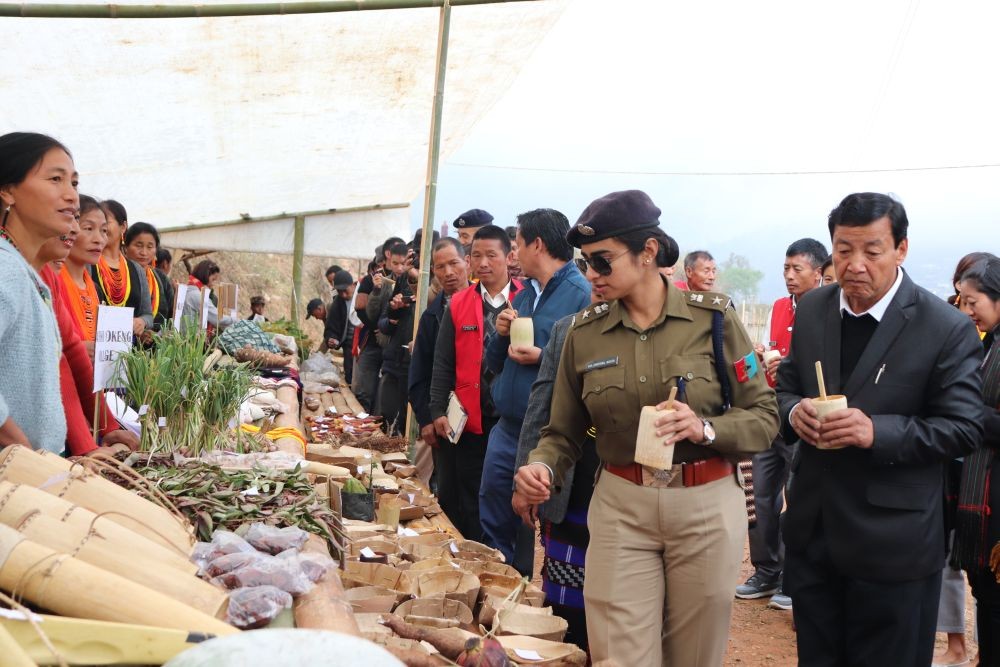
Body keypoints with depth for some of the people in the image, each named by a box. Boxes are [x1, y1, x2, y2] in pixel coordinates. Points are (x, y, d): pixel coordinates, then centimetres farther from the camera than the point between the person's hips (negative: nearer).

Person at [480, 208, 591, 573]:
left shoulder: (582, 295, -12)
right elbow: (494, 364, 18)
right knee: (493, 525, 17)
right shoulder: (523, 294, 14)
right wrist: (501, 335, -1)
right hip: (507, 429, 8)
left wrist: (544, 357, -23)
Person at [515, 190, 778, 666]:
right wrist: (542, 467, -14)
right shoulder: (584, 332, 1)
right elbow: (564, 432, 6)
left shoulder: (712, 318, -5)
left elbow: (765, 417, -3)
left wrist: (706, 429, -20)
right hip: (619, 508, 1)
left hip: (706, 507, -1)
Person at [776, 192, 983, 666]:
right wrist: (794, 411, -12)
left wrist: (877, 432, -26)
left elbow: (963, 429, -12)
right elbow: (786, 386, 13)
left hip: (891, 542, -5)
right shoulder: (811, 309, 4)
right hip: (812, 529, 5)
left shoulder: (946, 329, -12)